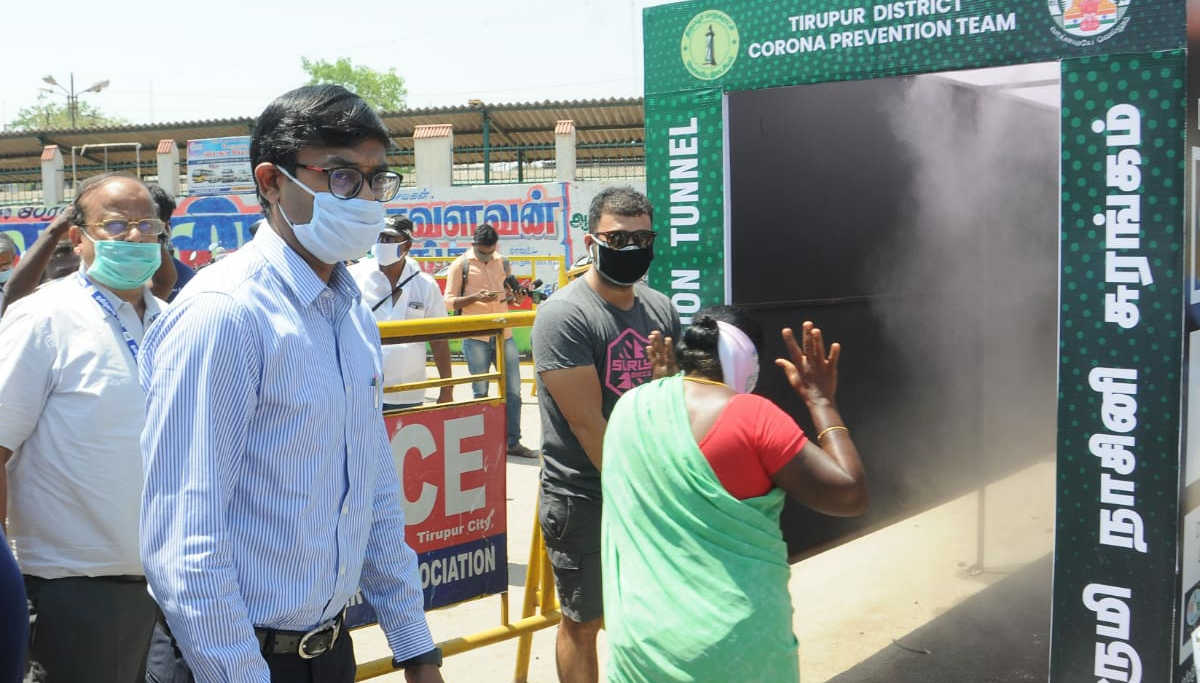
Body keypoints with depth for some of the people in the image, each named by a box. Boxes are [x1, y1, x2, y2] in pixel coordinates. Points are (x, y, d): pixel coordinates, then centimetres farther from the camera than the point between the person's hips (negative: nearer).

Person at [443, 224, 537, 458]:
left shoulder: (502, 262, 11)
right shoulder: (460, 265, -1)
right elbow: (449, 302, -4)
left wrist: (512, 295, -3)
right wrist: (476, 297, -20)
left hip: (504, 335, 4)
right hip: (476, 338, -4)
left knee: (513, 391, 5)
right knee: (481, 393, 4)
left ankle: (513, 442, 13)